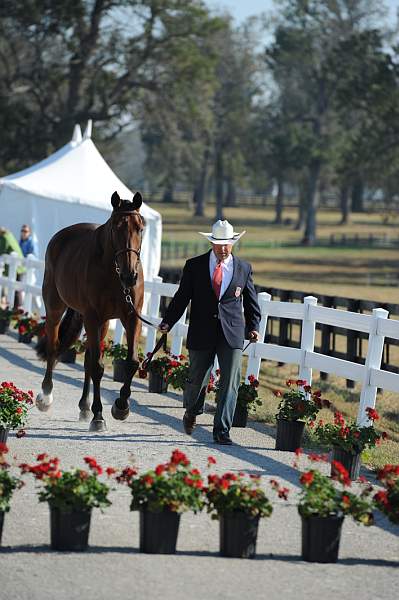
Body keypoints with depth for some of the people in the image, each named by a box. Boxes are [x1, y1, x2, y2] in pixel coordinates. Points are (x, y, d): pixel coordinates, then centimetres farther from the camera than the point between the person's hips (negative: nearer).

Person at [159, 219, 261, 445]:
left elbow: (251, 302, 12)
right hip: (202, 333, 0)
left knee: (230, 382, -7)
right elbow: (182, 297, 3)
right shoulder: (194, 266, 2)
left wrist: (253, 327, 0)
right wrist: (168, 322, -7)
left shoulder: (244, 269, 6)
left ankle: (222, 430, -4)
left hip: (232, 334, 0)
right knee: (198, 379, 10)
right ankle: (192, 413, 40)